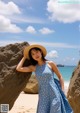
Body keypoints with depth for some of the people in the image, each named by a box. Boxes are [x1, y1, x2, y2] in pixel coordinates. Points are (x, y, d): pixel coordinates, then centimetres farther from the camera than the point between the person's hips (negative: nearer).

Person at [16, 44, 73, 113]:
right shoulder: (33, 67, 5)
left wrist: (62, 92, -1)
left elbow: (60, 77, 5)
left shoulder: (50, 64, -2)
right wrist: (25, 57, 7)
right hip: (43, 96, 3)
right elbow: (18, 68, -2)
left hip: (54, 94, -2)